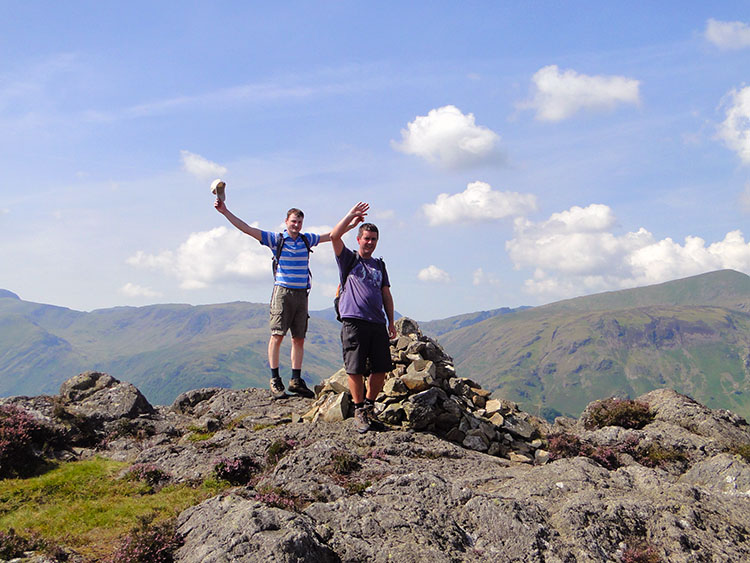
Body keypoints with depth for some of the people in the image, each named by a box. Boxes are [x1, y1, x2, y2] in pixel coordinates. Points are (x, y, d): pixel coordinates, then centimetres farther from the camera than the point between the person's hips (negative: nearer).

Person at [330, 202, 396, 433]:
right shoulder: (349, 259, 10)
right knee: (355, 370, -4)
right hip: (354, 322, -4)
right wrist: (352, 215, -1)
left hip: (378, 324, 4)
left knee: (380, 370, 3)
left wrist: (391, 322, 15)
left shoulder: (379, 265, 22)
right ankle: (359, 411, 10)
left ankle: (369, 406, 22)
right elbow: (334, 236, -6)